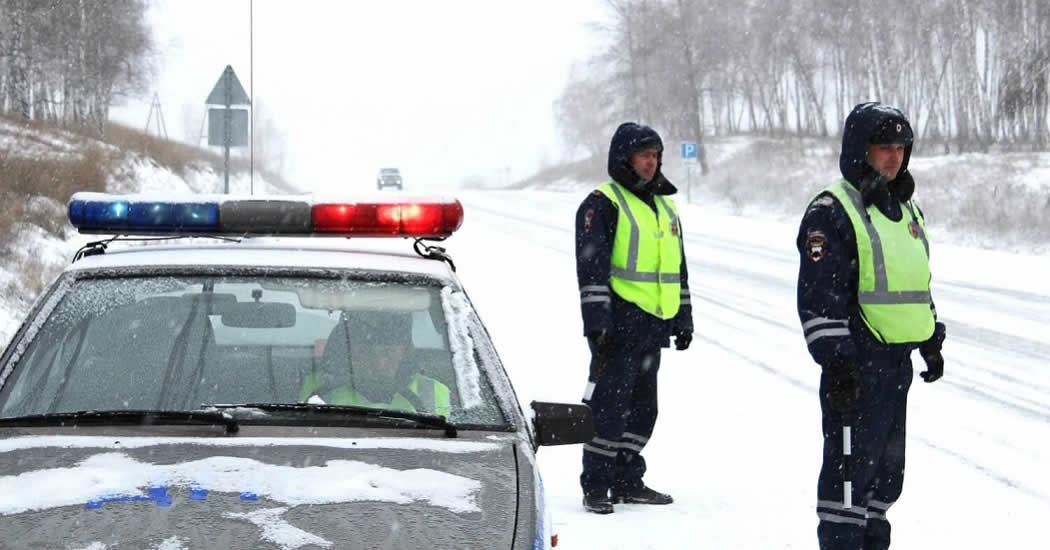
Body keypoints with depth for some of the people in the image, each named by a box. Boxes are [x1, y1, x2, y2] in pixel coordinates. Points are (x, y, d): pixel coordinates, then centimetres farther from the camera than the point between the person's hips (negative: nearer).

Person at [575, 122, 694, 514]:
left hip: (653, 327, 8)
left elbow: (677, 269, 26)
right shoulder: (603, 204, -6)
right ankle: (595, 487, -3)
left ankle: (627, 482, 20)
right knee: (610, 405, -8)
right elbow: (592, 268, -12)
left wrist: (683, 320, 21)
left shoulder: (665, 208, 19)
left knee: (642, 407, 11)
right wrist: (598, 323, -19)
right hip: (619, 323, -8)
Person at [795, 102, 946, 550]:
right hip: (856, 361, -9)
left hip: (898, 361, 9)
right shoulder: (831, 213, -11)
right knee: (852, 462, -8)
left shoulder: (906, 211, 17)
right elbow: (819, 296, -16)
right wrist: (834, 360, -21)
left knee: (887, 465, 15)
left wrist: (932, 341, 26)